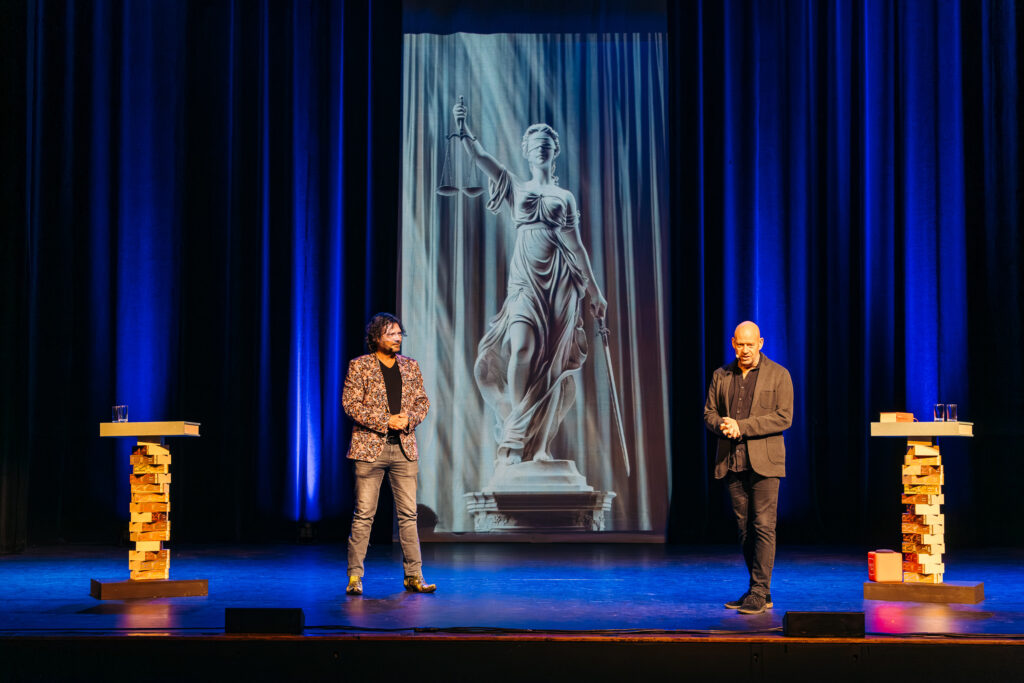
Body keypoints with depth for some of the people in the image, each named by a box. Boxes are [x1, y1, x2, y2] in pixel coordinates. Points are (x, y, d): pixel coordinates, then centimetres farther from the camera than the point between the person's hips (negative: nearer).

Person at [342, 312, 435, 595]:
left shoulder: (411, 366, 13)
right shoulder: (359, 366, -1)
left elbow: (422, 400, 14)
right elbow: (350, 403, -7)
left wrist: (409, 418, -8)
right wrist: (385, 422, -14)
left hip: (404, 448, 4)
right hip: (370, 447, -4)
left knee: (408, 513, 4)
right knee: (364, 514, -3)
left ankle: (413, 575, 8)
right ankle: (355, 576, 4)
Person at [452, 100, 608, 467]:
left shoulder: (565, 197, 17)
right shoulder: (515, 187, 13)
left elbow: (577, 245, 17)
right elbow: (480, 156, -2)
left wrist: (595, 292, 15)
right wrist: (463, 129, -19)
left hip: (561, 283, 1)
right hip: (526, 278, -1)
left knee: (551, 362, -6)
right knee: (522, 348, -19)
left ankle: (540, 444, -2)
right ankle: (515, 437, -7)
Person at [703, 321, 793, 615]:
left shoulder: (778, 375, 0)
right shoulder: (721, 376, 13)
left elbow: (783, 417, -8)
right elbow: (709, 413, 13)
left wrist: (742, 427, -15)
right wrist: (722, 425, -11)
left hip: (764, 461, -4)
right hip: (732, 463, 4)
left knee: (763, 525, -8)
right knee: (744, 527, 8)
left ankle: (759, 592, -6)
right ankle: (759, 590, 16)